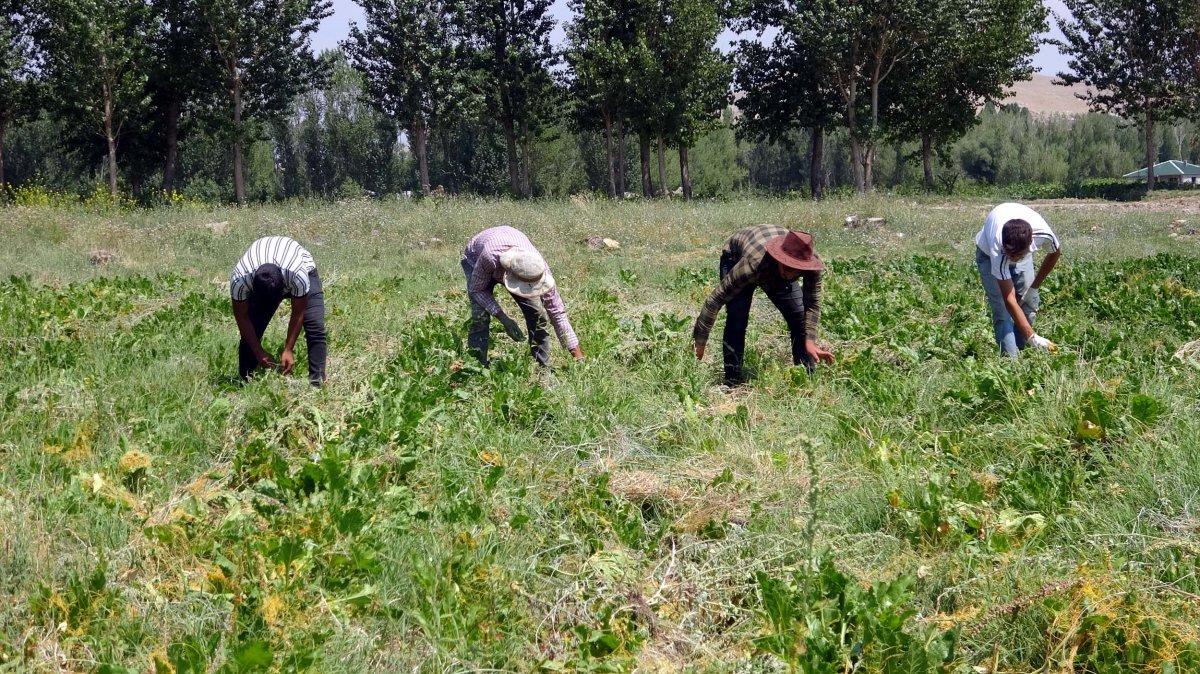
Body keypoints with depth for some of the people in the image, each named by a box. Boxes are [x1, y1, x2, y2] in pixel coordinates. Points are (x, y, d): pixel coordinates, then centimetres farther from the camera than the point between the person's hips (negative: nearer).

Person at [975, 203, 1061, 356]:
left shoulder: (1043, 234, -38)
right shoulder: (997, 248, -45)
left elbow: (1055, 253, -8)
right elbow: (1009, 300, -41)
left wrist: (1035, 286, -5)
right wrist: (1032, 337, -44)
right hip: (988, 254, -3)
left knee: (1029, 303, -5)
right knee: (1003, 311, -16)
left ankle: (1022, 352, 7)